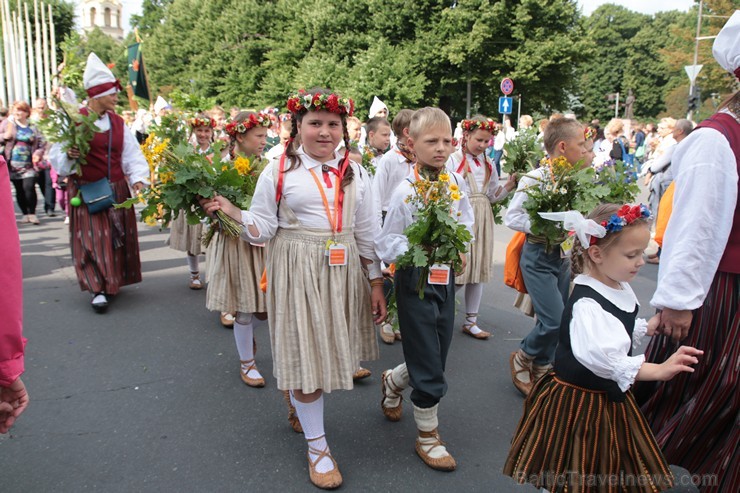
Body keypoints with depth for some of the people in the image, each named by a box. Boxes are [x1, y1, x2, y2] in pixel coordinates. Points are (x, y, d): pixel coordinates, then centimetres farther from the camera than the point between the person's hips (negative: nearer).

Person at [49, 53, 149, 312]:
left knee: (117, 237, 10)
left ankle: (112, 280, 26)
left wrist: (138, 178, -12)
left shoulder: (117, 122, 6)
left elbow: (132, 154, 3)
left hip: (117, 191, 5)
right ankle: (98, 288, 1)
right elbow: (57, 156, -7)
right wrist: (69, 156, -28)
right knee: (93, 239, -5)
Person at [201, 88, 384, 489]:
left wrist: (376, 282, 6)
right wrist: (231, 212, -20)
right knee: (305, 353, 2)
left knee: (332, 350, 13)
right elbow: (263, 230, -2)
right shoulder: (279, 171, -4)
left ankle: (300, 400, 46)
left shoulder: (354, 173, 5)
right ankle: (316, 444, 20)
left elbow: (367, 232, 7)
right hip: (297, 272, -3)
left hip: (343, 271, 4)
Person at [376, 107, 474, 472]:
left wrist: (461, 248, -6)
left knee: (437, 356, 17)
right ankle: (427, 436, 22)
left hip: (446, 277, 6)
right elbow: (386, 243, -14)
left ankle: (394, 381, 49)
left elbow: (467, 222, 12)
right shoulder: (406, 190, -15)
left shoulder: (457, 182, 1)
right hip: (416, 280, -6)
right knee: (429, 363, 1)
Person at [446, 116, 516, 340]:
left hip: (482, 221, 6)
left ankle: (471, 321, 19)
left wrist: (509, 185, -1)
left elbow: (493, 196, 14)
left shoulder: (488, 164, 11)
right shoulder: (453, 160, -6)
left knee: (478, 270, 8)